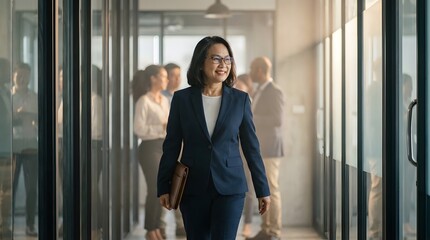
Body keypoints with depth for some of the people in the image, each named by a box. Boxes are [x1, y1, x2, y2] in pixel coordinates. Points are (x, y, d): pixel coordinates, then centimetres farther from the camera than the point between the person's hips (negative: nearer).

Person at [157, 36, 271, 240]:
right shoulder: (182, 98, 1)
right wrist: (164, 187, 2)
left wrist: (263, 190, 5)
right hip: (193, 188, 1)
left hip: (230, 187, -1)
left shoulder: (240, 99, 1)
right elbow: (171, 146, 4)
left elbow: (251, 147, 4)